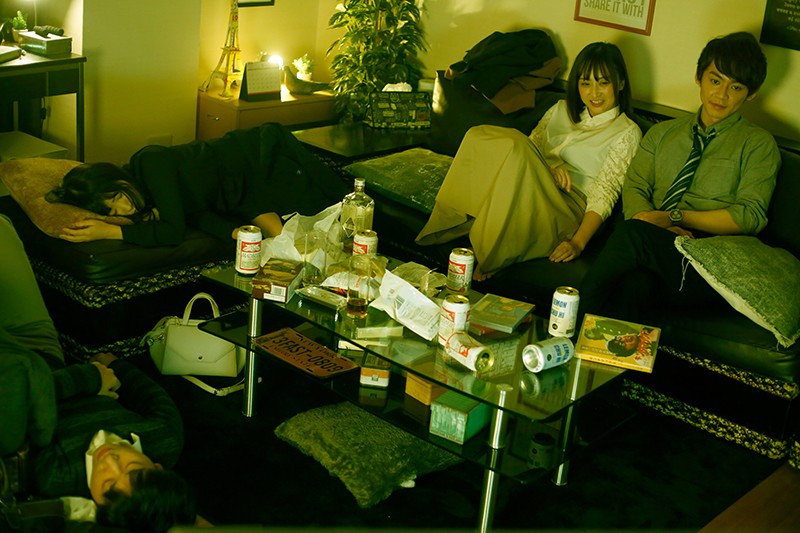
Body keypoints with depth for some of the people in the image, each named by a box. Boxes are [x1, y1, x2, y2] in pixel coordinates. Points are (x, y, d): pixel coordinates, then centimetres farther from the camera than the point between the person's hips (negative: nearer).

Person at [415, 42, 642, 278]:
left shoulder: (627, 132, 5)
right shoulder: (561, 110, 23)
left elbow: (604, 194, -6)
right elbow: (531, 145, 14)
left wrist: (578, 242, -20)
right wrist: (548, 167, -10)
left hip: (564, 208, -5)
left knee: (515, 149, -32)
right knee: (479, 137, -22)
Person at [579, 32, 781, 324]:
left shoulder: (758, 144, 11)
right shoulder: (662, 133, 24)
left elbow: (750, 215, -1)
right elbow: (634, 187, 13)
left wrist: (675, 217, -10)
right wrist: (657, 228, -10)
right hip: (654, 254, 3)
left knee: (632, 232, -32)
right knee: (637, 283, -37)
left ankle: (582, 318, -23)